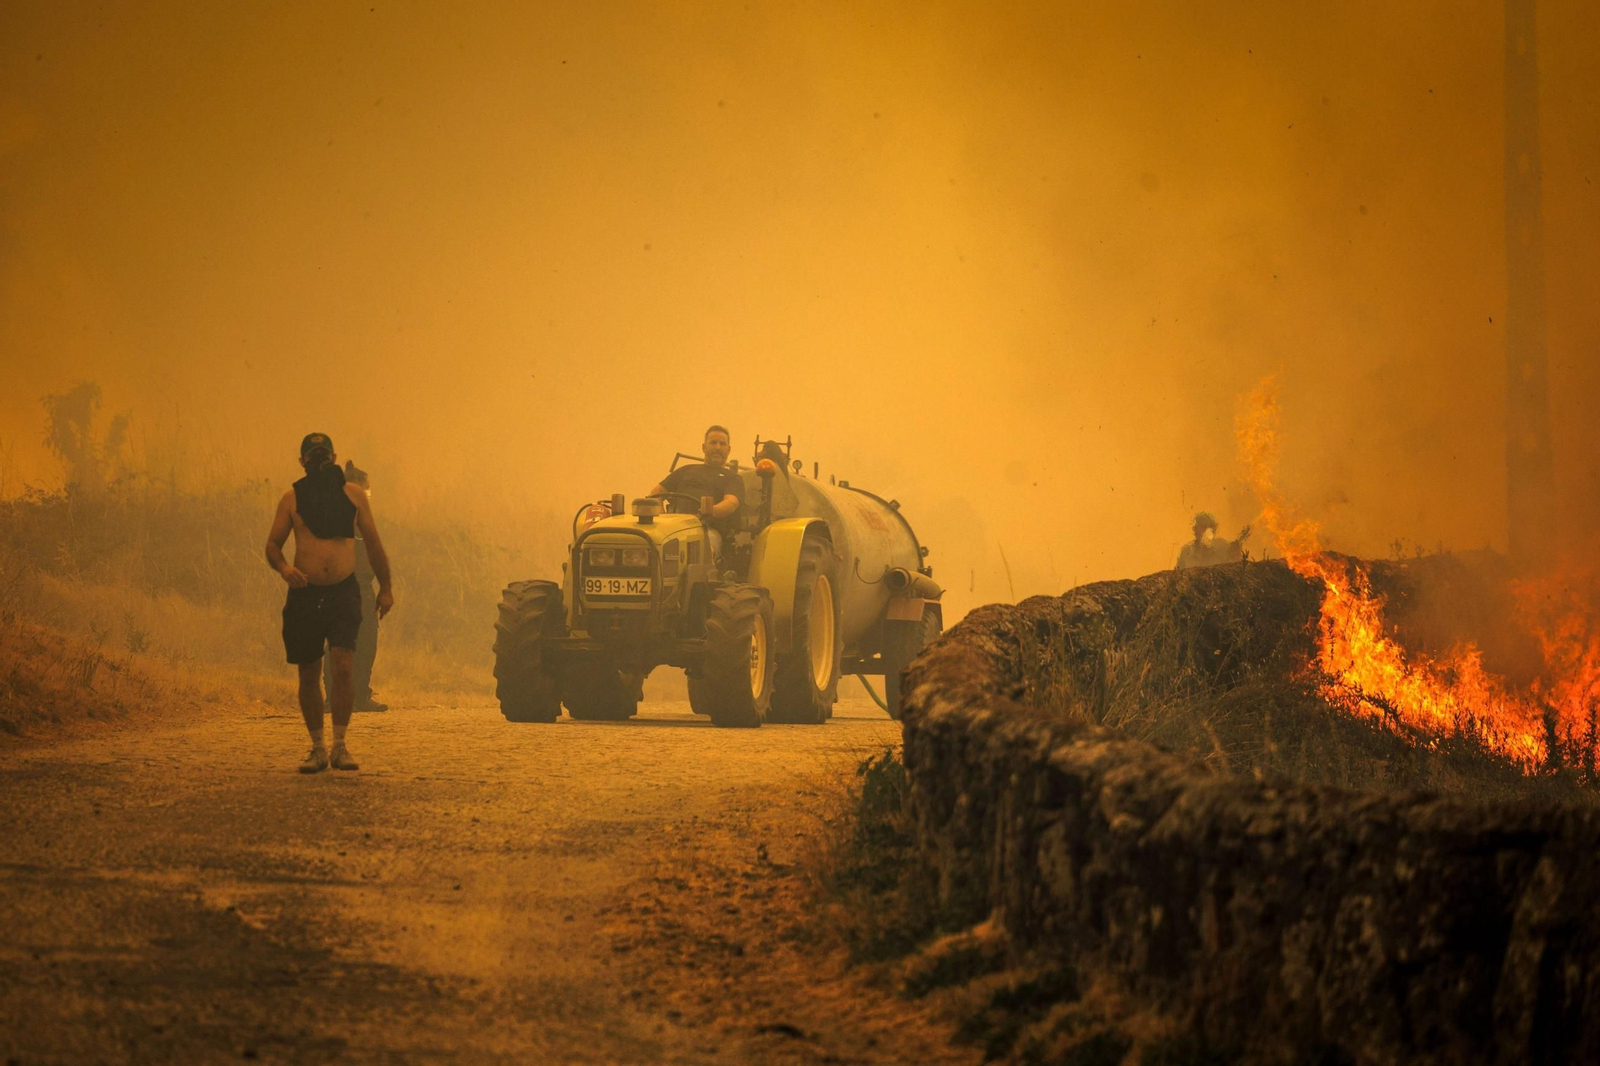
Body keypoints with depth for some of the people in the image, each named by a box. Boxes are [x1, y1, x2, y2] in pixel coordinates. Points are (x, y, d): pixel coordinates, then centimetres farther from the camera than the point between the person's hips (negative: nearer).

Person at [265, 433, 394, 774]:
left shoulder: (353, 494, 8)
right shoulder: (292, 499, 6)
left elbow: (373, 542, 16)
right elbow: (272, 544, 7)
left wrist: (385, 587, 16)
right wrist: (283, 567, -15)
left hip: (343, 592, -1)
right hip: (304, 593, 1)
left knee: (343, 667, -17)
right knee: (309, 676, 5)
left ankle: (339, 746, -10)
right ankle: (318, 748, 17)